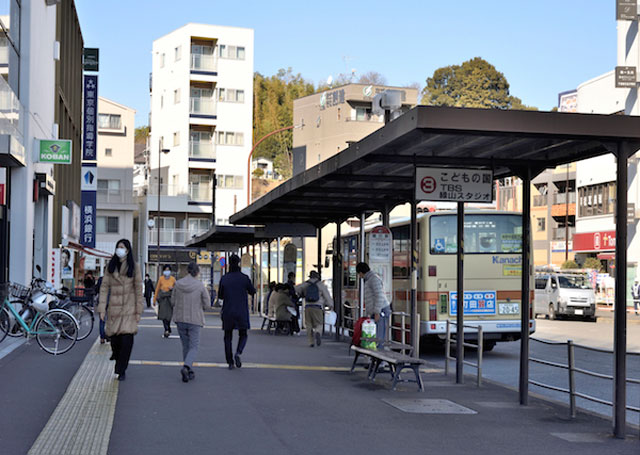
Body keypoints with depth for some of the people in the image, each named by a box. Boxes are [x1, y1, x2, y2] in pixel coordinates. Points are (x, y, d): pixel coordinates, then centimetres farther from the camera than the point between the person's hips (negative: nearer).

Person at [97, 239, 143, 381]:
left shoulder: (134, 267, 1)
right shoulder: (111, 266, 7)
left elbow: (138, 289, 2)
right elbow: (104, 287, 5)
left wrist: (138, 311, -2)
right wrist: (102, 308, -2)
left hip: (129, 308, -2)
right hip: (114, 307, 2)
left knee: (127, 340, -11)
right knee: (114, 339, 2)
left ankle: (121, 370, 1)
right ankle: (117, 358, 34)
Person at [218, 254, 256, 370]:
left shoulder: (224, 278, -2)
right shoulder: (244, 278, -7)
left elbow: (220, 296, 5)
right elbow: (252, 291, 5)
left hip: (227, 312, 1)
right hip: (242, 312, -1)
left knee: (228, 337, 11)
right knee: (243, 335, 13)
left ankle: (230, 362, 6)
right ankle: (238, 353, -15)